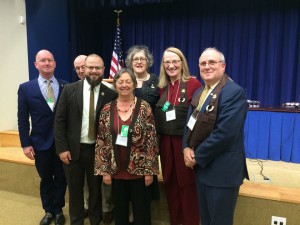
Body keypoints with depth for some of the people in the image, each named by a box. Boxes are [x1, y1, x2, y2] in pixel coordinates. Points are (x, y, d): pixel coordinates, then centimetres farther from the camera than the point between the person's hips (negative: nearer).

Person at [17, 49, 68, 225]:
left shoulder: (66, 86, -1)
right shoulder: (26, 88, -1)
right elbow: (23, 119, -1)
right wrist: (26, 144, -5)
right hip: (41, 142, 0)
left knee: (61, 178, 13)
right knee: (45, 179, 16)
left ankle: (58, 210, 34)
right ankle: (48, 211, 37)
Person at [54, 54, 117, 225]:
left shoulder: (110, 94, -4)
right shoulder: (69, 89, -3)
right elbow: (59, 120, -3)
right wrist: (62, 148, -7)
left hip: (98, 150, 0)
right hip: (73, 149, 1)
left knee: (96, 189, 15)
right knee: (75, 189, 16)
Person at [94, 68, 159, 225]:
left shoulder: (144, 107, -7)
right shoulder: (107, 109, 0)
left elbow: (151, 140, -7)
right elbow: (101, 141, 2)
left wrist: (149, 170, -8)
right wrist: (104, 170, 0)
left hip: (139, 170, -2)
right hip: (116, 170, 2)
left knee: (141, 211, 13)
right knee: (120, 211, 18)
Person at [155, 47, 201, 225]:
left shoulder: (193, 83, -8)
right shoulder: (162, 87, 9)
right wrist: (158, 139, 4)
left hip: (186, 142, -5)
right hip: (166, 143, 6)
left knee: (187, 185, 6)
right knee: (170, 185, 16)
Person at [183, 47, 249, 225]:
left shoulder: (235, 92, -16)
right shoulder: (200, 93, 11)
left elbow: (225, 132, -24)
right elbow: (190, 124, 12)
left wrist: (197, 156, -16)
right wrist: (187, 148, -7)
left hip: (223, 170, -8)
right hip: (202, 167, 8)